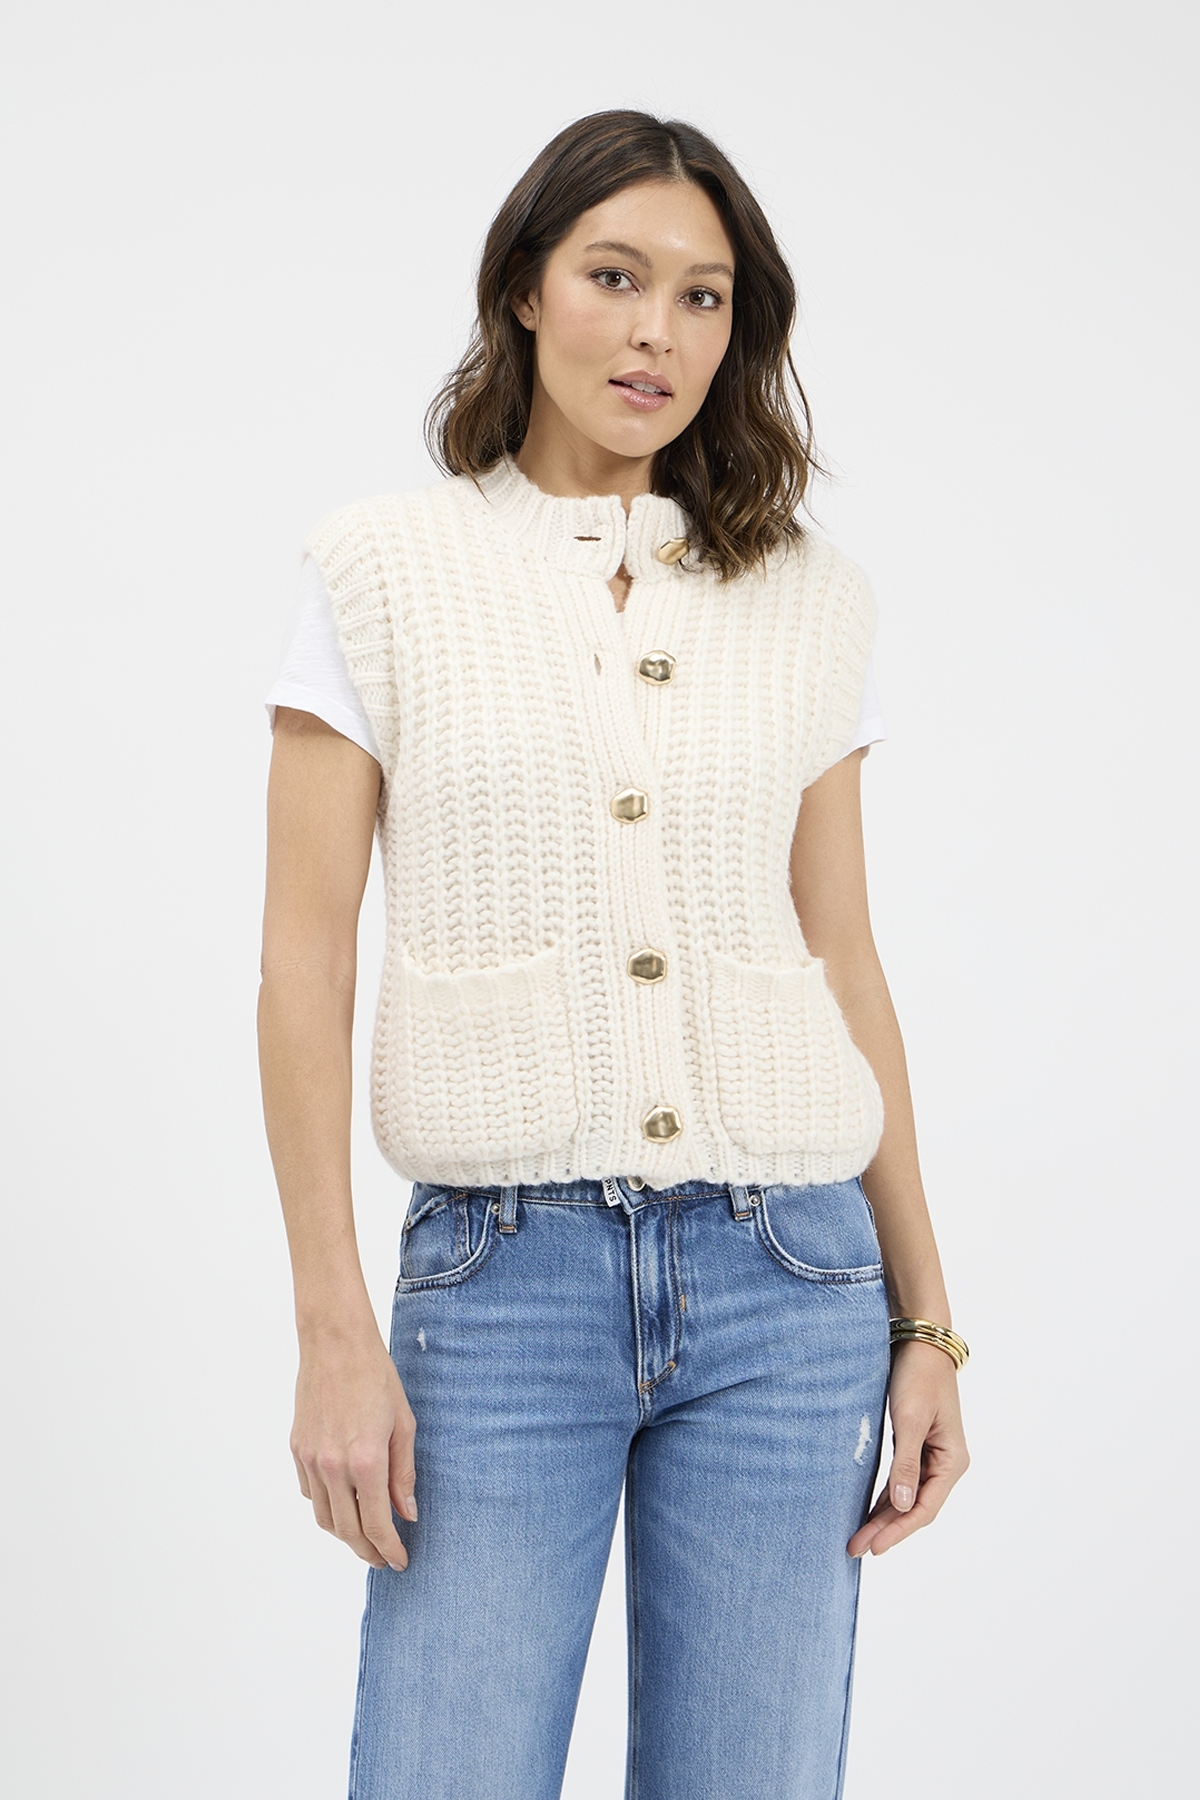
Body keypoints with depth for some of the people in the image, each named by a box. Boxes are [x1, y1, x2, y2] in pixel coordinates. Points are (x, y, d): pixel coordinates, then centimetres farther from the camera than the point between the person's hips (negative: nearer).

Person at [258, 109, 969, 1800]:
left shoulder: (808, 596, 8)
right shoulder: (387, 567, 2)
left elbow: (843, 959, 11)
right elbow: (306, 960, -1)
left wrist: (924, 1315, 9)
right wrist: (333, 1328, -7)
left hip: (786, 1280, 2)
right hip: (503, 1275, -2)